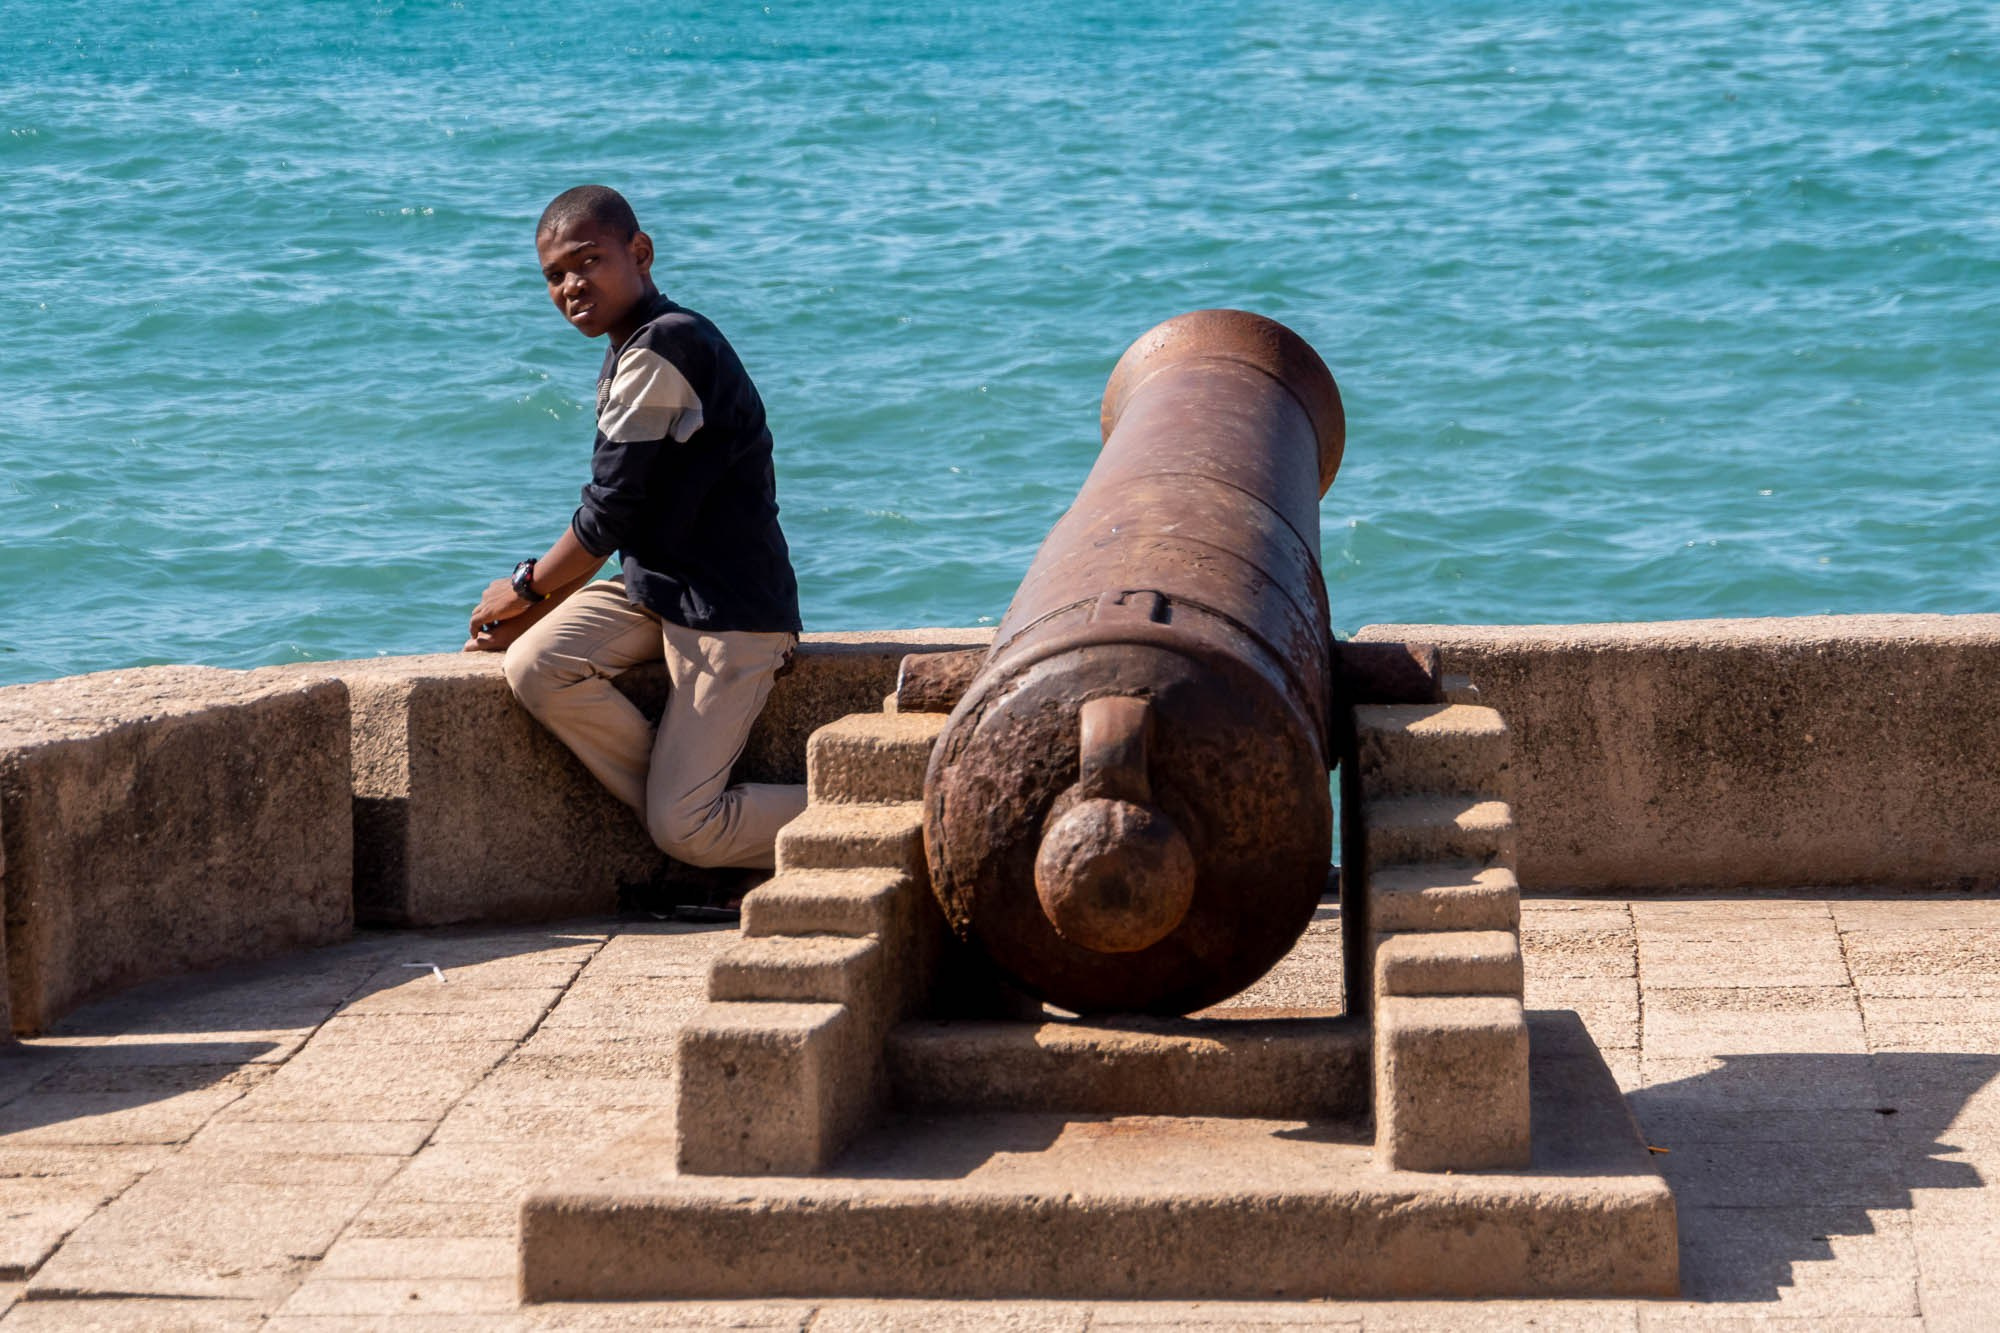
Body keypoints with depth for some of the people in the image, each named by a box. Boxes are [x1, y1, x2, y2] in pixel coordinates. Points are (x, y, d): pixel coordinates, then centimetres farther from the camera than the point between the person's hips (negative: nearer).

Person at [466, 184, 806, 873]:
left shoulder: (663, 346, -18)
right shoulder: (632, 351, 15)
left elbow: (610, 510, -15)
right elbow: (615, 516, 16)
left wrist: (527, 588, 0)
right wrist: (539, 605, 5)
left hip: (730, 611, -9)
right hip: (653, 589, 10)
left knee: (684, 831, -14)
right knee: (534, 668, -15)